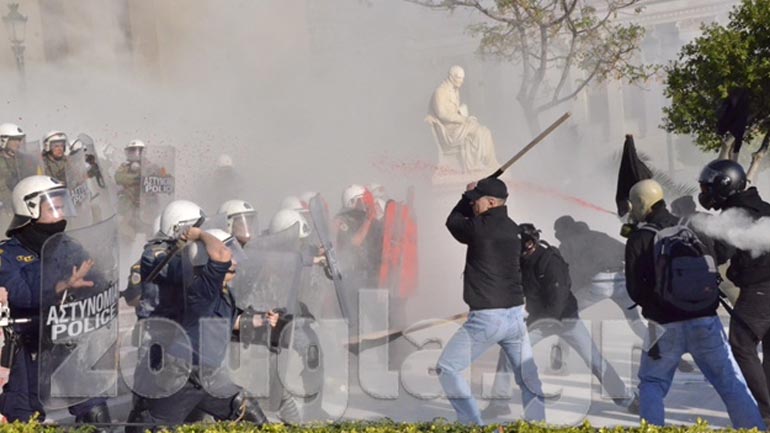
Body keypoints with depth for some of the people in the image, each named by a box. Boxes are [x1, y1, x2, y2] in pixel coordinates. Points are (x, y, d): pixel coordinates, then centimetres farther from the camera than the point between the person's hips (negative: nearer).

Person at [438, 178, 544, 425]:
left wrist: (467, 194, 20)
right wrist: (473, 195, 14)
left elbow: (453, 221, 8)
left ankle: (474, 425, -1)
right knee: (528, 377, 14)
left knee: (447, 369, 5)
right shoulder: (513, 229, 8)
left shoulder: (480, 228, -13)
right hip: (516, 315, 7)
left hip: (486, 319, -7)